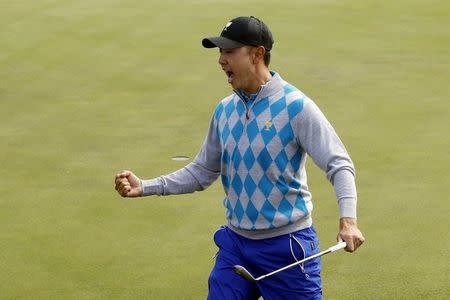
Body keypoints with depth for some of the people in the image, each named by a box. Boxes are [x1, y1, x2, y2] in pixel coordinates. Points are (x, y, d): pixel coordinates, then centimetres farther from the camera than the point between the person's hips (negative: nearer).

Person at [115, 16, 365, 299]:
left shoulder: (296, 106, -12)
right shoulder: (224, 111, 7)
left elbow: (339, 164, -14)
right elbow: (202, 172, 15)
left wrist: (348, 219, -30)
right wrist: (145, 187, 5)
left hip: (287, 246, -5)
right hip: (236, 243, 6)